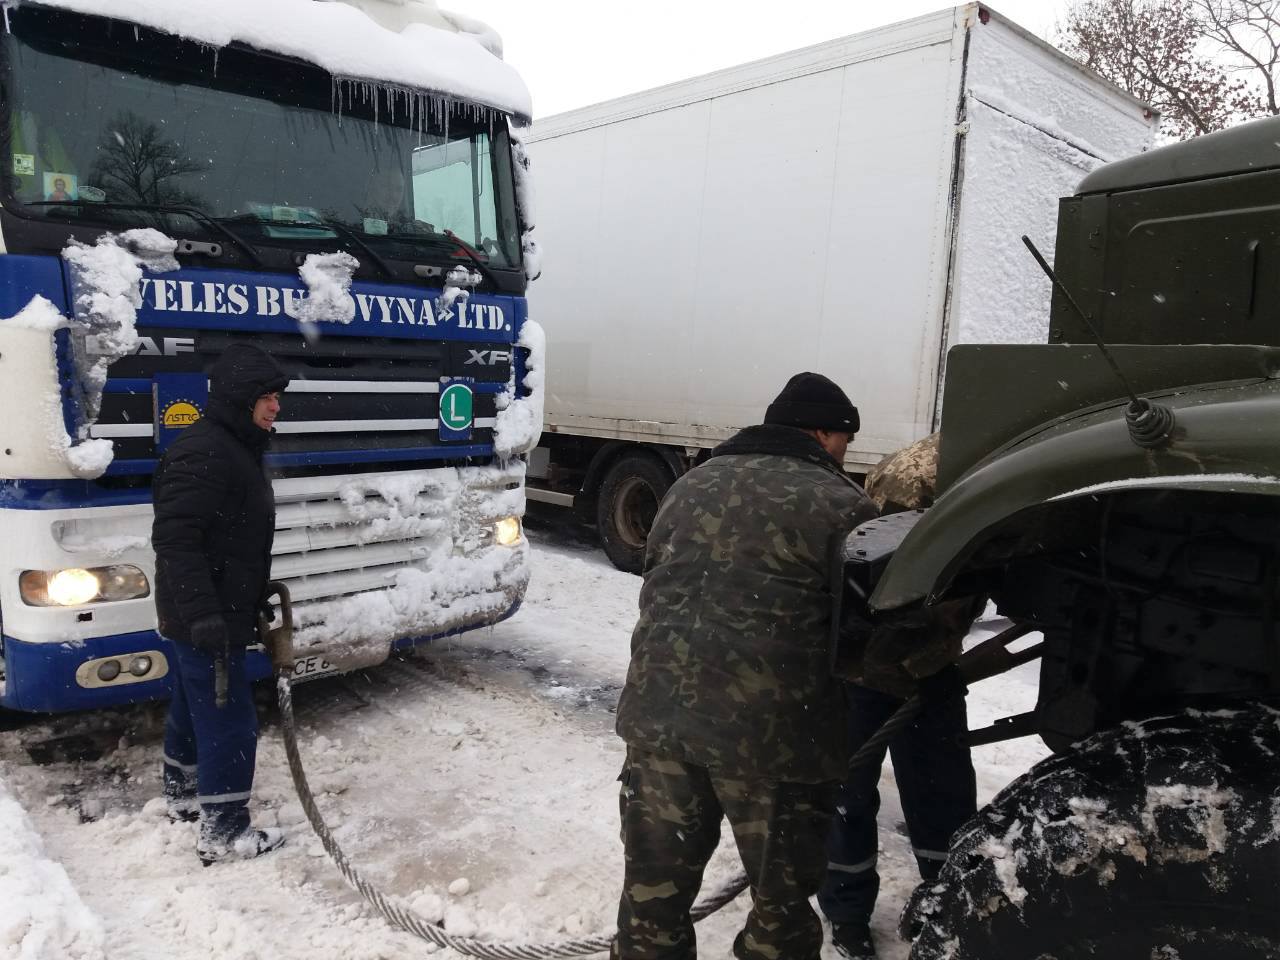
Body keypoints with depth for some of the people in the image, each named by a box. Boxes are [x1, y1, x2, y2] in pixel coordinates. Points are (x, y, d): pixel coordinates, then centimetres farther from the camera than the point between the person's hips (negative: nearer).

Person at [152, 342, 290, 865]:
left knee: (194, 709, 23)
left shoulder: (235, 448, 13)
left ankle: (183, 795, 41)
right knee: (231, 723, -3)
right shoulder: (202, 450, -20)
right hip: (205, 620, -10)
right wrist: (203, 613, -31)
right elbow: (174, 538, -27)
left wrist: (255, 602, 25)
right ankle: (223, 832, 8)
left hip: (213, 614, 10)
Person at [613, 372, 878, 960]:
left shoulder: (692, 484, 16)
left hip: (659, 709, 5)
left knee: (655, 886, 20)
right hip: (769, 727, -5)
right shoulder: (839, 504, -3)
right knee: (781, 899, 16)